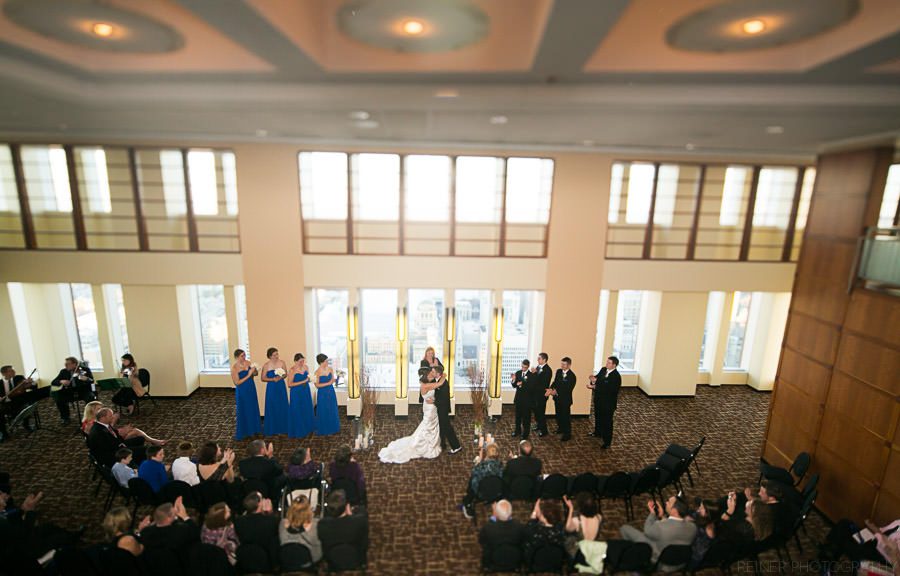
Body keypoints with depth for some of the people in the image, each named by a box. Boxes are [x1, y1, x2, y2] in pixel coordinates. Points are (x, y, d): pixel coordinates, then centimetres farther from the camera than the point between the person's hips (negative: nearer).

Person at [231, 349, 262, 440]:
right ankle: (242, 432, 22)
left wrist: (255, 371, -15)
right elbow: (237, 383, -18)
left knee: (253, 409, 17)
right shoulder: (234, 367, -19)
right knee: (243, 411, 6)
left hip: (251, 389, 6)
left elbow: (255, 373, 8)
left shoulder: (248, 362, -4)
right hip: (242, 392, -5)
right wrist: (248, 375, -23)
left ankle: (253, 429, 34)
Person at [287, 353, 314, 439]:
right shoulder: (292, 370, -16)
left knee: (307, 410, 13)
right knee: (298, 412, 3)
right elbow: (289, 384, -17)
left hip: (306, 392, 6)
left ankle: (307, 429, 27)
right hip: (296, 393, -6)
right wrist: (302, 382, -21)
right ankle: (298, 432, 15)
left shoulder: (306, 367, 1)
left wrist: (309, 379, -8)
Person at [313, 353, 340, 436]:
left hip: (331, 392, 4)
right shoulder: (317, 372, -16)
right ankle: (324, 430, 22)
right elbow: (317, 385, -14)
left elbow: (333, 380, 4)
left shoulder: (330, 369, -4)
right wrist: (327, 383, -21)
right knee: (323, 411, 6)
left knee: (332, 410, 12)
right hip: (322, 393, -4)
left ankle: (332, 428, 28)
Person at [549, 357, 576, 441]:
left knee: (566, 417, 4)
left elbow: (568, 389, -22)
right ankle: (560, 428, 42)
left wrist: (556, 391, -27)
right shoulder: (558, 371, 1)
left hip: (565, 399, -6)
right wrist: (551, 388, -14)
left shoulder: (572, 376, -20)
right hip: (557, 398, 6)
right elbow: (555, 382, 6)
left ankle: (567, 434, 17)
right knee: (558, 415, 21)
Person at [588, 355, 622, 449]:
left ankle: (607, 442, 21)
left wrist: (594, 387, -28)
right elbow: (597, 377, 4)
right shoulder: (603, 369, -3)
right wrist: (594, 379, -20)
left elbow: (608, 390, -29)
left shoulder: (616, 376, -26)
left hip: (608, 403, -8)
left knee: (607, 421, 6)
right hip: (598, 399, 8)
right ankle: (598, 433, 49)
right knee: (598, 417, 26)